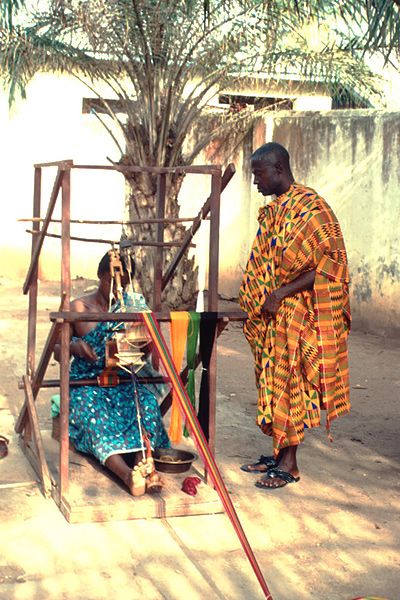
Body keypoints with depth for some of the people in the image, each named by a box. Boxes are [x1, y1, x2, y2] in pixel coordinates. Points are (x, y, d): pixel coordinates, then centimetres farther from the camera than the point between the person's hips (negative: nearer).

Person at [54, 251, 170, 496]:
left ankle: (142, 466, -50)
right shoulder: (79, 308, 5)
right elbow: (58, 352, 7)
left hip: (122, 382, 2)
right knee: (96, 411, -36)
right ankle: (127, 474, -56)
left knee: (147, 402, -32)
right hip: (86, 383, -2)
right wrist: (74, 345, -17)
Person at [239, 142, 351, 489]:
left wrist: (282, 293, -23)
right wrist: (256, 301, 12)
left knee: (289, 385, -3)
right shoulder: (273, 210, 14)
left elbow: (328, 267, -19)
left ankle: (289, 464, 5)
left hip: (297, 317, -9)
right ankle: (277, 453, 22)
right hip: (270, 318, 9)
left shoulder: (310, 208, -14)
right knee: (272, 384, 12)